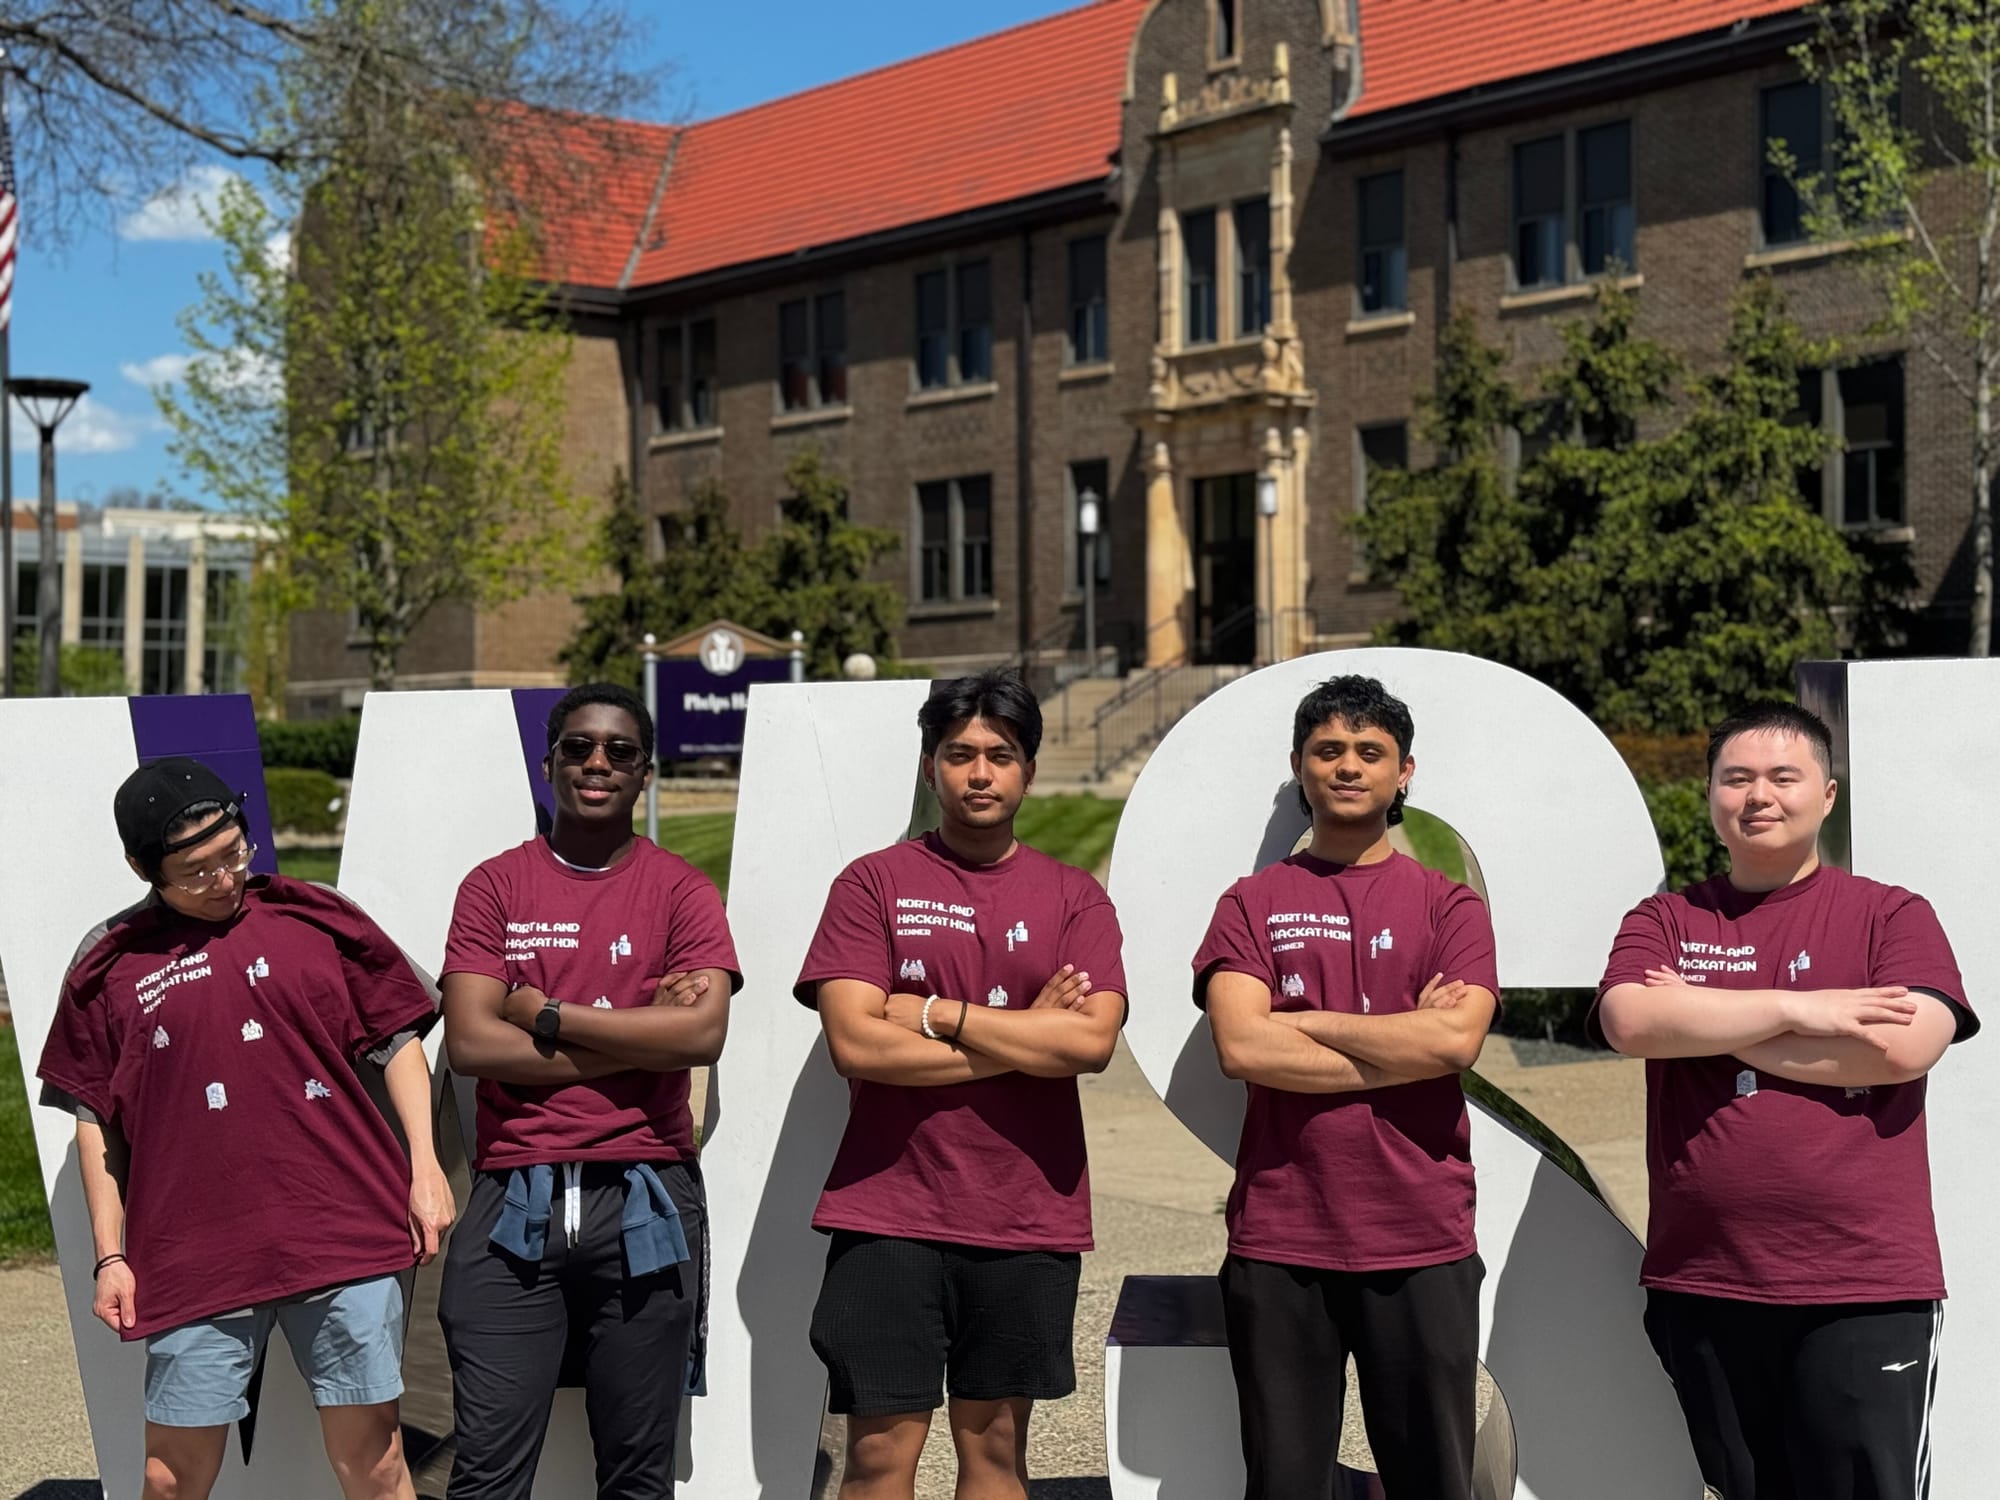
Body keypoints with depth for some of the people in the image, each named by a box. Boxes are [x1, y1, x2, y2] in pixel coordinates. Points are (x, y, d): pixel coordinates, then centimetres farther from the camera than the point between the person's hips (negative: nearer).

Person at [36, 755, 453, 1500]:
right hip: (195, 1261, 0)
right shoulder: (111, 965, 7)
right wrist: (110, 1256, 6)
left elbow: (397, 1039, 10)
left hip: (345, 1240, 0)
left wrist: (425, 1168, 1)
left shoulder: (315, 920, 7)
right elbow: (95, 1119, 10)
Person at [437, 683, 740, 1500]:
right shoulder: (495, 885, 7)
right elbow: (470, 1042, -5)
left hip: (645, 1203, 0)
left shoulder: (680, 890, 6)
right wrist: (639, 1032, -8)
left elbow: (702, 1033, -10)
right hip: (515, 1200, 0)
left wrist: (547, 1015, -8)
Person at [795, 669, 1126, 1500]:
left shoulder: (1074, 897, 6)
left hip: (1028, 1218, 2)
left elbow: (1092, 1041, -9)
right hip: (889, 1212, -2)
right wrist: (1026, 1036, -8)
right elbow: (856, 1042, -10)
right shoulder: (873, 883, 2)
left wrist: (935, 1012, -11)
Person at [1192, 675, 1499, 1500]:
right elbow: (1240, 1046, -10)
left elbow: (1457, 1039, -11)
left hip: (1424, 1245, 0)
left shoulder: (1449, 906, 6)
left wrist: (1305, 1023, -7)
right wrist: (1406, 1042, -8)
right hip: (1279, 1244, 0)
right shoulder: (1253, 903, 6)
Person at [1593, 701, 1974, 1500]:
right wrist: (1796, 1010, -13)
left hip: (1865, 1291, -3)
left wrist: (1702, 1023, -8)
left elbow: (1904, 1046, -14)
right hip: (1701, 1286, 3)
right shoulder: (1664, 921, 9)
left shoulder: (1892, 915, 3)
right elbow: (1629, 1023, -10)